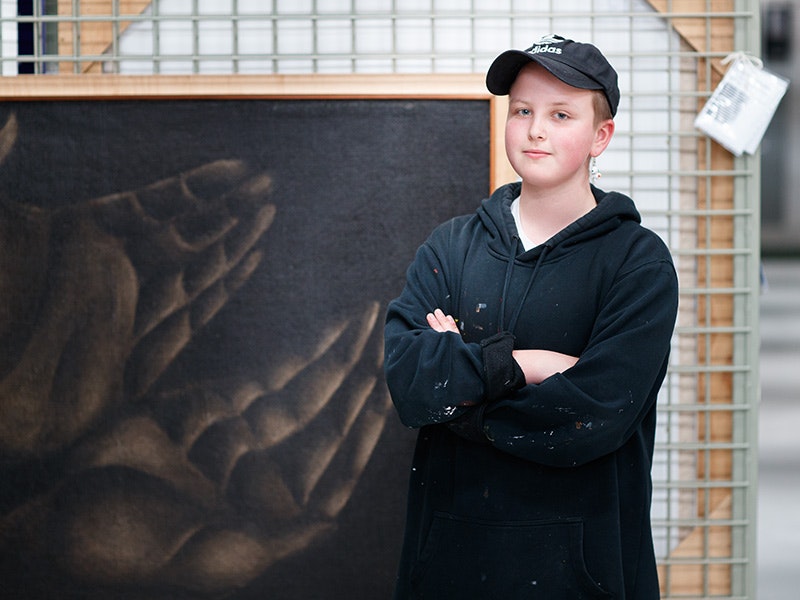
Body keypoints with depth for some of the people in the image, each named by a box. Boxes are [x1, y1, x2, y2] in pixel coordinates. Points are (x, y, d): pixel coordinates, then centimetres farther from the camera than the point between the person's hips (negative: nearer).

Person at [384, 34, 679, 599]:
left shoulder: (640, 261, -5)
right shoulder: (449, 248, 6)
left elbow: (593, 418, -17)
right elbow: (405, 377, -9)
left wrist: (454, 393, -10)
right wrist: (519, 363, -18)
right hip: (448, 553, 3)